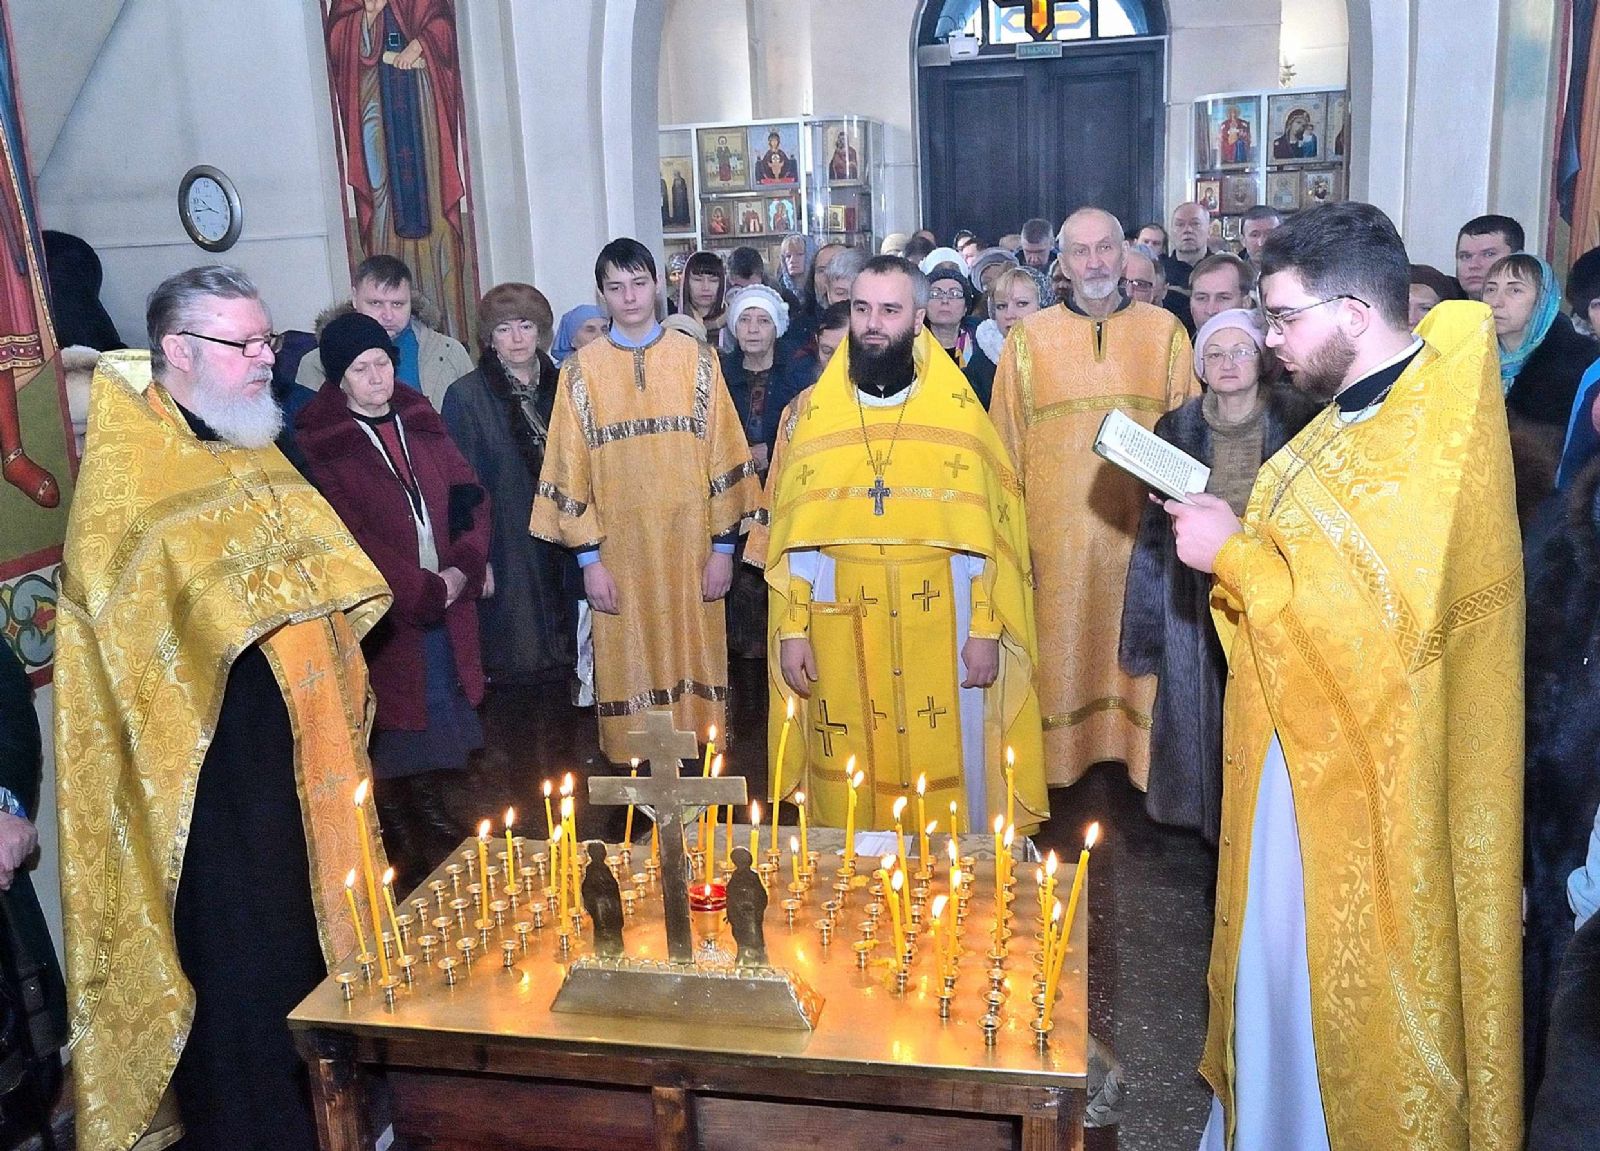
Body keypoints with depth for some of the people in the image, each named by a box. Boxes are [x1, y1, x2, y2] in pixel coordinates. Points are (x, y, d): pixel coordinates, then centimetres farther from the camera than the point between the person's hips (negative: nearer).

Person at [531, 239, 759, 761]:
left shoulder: (696, 357, 3)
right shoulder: (581, 371, 3)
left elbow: (723, 454, 2)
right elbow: (570, 469, 3)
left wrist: (723, 546, -1)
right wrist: (589, 558, -2)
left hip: (689, 546, 0)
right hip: (619, 551, 0)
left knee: (693, 658, 6)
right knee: (630, 668, 4)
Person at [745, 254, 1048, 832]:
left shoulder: (960, 411, 1)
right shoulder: (809, 413, 4)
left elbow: (991, 532, 0)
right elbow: (788, 536, 5)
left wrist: (986, 630, -4)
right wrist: (791, 630, 1)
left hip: (939, 630, -1)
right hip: (839, 632, 1)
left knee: (946, 773, 6)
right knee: (848, 775, 8)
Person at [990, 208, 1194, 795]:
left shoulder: (1165, 331, 4)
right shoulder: (1029, 338, 3)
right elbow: (1007, 444, 4)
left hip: (1141, 526, 1)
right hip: (1057, 529, 0)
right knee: (1062, 642, 4)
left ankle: (1140, 755, 21)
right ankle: (1059, 755, 18)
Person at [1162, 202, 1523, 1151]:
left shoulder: (1435, 438, -22)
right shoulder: (1359, 410, 7)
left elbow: (1384, 620, -28)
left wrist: (1235, 553, -21)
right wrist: (1228, 528, 0)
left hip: (1371, 784, -9)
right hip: (1303, 755, 9)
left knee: (1353, 992, 8)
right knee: (1282, 955, 21)